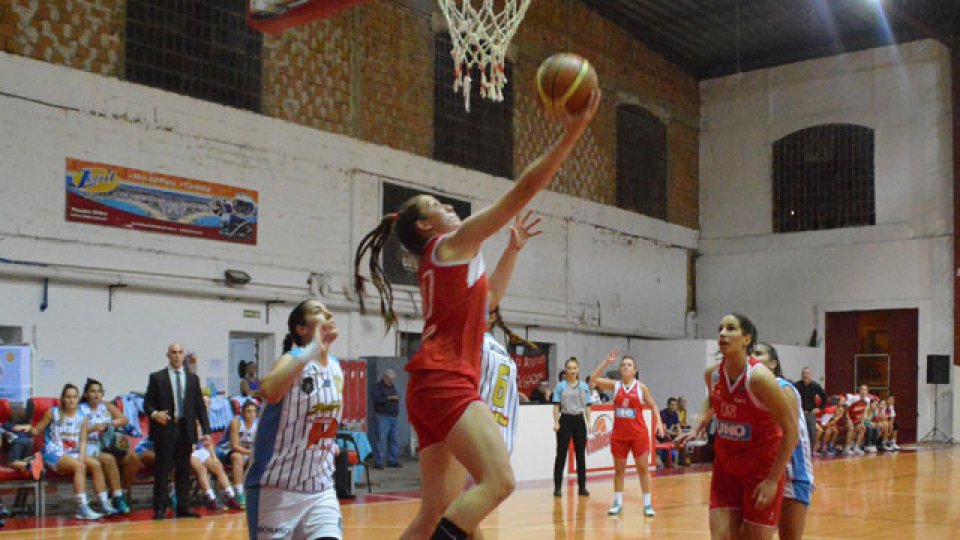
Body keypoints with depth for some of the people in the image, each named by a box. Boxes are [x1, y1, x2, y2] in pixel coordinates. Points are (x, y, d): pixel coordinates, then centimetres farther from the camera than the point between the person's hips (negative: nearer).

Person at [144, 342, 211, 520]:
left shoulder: (193, 379, 14)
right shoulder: (157, 377, 5)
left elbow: (200, 406, 11)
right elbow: (147, 403, 3)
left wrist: (206, 430, 4)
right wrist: (154, 414, -19)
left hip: (186, 430, 3)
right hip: (165, 428, -3)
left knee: (183, 471, 6)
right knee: (162, 470, -1)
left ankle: (183, 507, 11)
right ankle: (160, 508, 5)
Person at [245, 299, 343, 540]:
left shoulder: (336, 367, 7)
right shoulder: (294, 359, -14)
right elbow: (268, 391, -39)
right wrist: (312, 351, -38)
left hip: (320, 487, 6)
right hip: (277, 486, -6)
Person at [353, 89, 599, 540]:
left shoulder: (436, 264, 24)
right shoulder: (453, 243, 0)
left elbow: (483, 299, 39)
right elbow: (523, 191, -5)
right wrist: (571, 134, -3)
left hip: (433, 386, 10)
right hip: (445, 383, -10)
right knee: (497, 480, -21)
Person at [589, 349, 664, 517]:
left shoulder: (641, 387, -1)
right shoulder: (615, 385, 2)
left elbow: (653, 406, 6)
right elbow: (594, 378, -9)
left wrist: (658, 422, -7)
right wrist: (606, 361, -13)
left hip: (638, 434, -2)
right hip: (619, 434, 2)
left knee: (643, 468, 2)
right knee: (618, 469, 9)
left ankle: (647, 504, 8)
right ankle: (618, 503, 18)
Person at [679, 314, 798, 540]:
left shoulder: (759, 377, -22)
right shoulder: (712, 374, -4)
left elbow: (790, 430, -17)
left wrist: (773, 480, -17)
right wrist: (697, 429, 5)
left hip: (763, 469, -5)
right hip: (725, 467, 5)